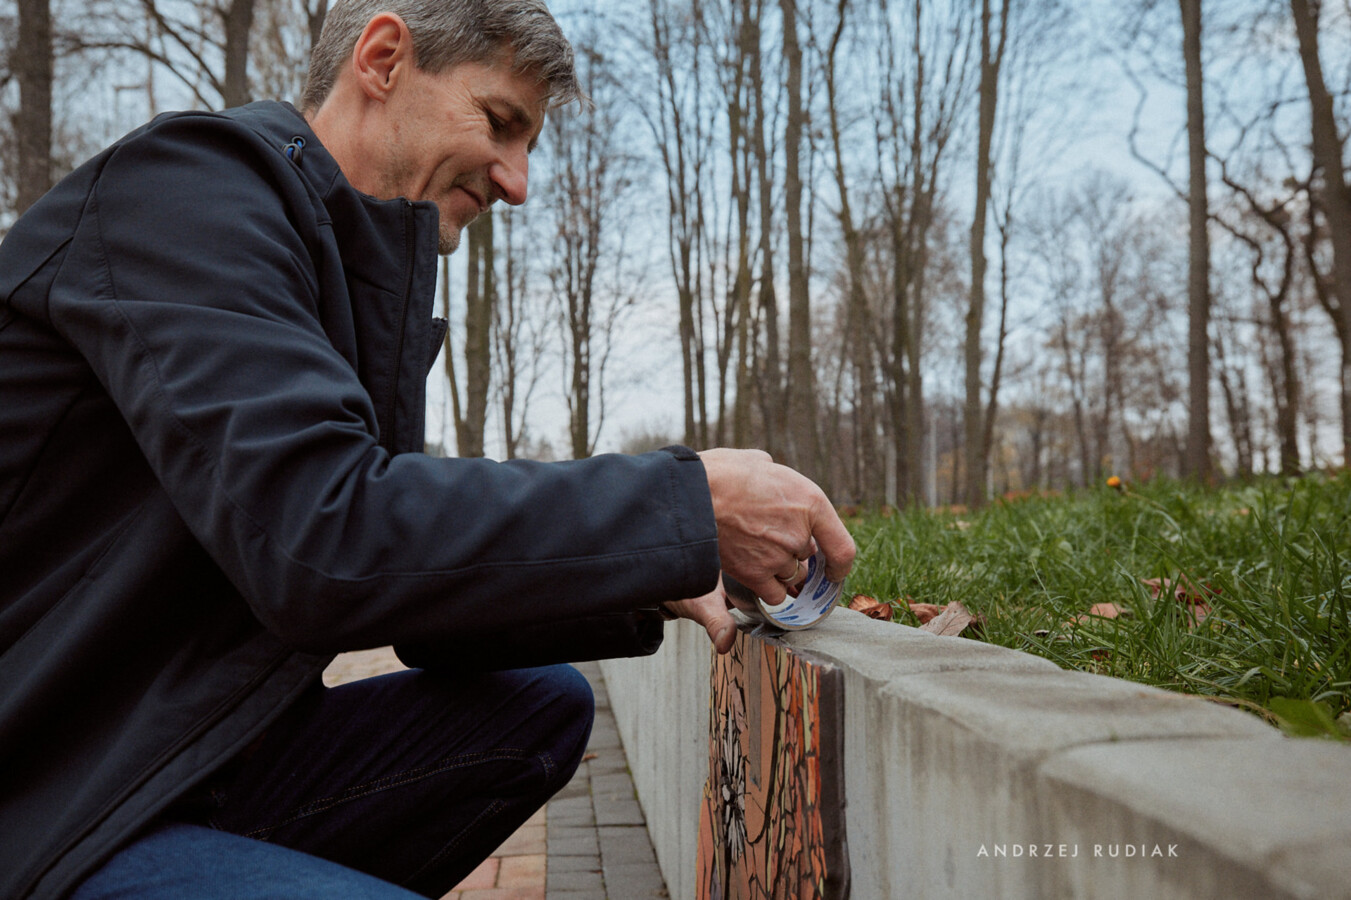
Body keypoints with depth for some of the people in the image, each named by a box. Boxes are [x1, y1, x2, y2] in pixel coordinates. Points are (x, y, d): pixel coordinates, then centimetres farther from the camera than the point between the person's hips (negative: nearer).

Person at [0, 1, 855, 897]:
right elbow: (316, 539, -30)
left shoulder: (352, 268, 13)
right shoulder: (187, 179, -14)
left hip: (202, 761, 9)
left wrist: (643, 587, -2)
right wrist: (689, 503, -25)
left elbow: (428, 601, 11)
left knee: (543, 704, 11)